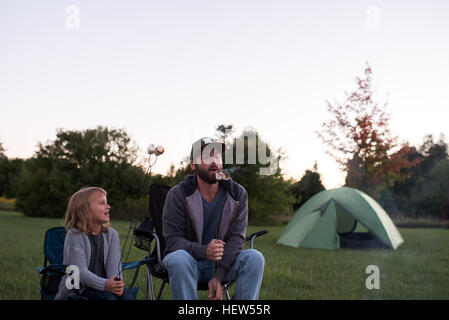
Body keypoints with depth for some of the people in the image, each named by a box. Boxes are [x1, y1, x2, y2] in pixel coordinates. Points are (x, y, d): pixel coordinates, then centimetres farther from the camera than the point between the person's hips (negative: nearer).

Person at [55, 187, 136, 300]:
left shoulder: (112, 234, 6)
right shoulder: (74, 235, -9)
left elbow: (114, 265, -6)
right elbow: (80, 271, -19)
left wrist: (116, 284, -28)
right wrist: (105, 285, -35)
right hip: (77, 290, -4)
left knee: (128, 295, -24)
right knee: (109, 297, -31)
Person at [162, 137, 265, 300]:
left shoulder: (238, 194, -3)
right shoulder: (177, 194, -10)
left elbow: (237, 236, -8)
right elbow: (172, 239, -14)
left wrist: (218, 275, -20)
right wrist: (203, 251, -33)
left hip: (224, 262, 2)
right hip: (189, 258, -2)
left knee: (254, 258, -25)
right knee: (179, 259, -36)